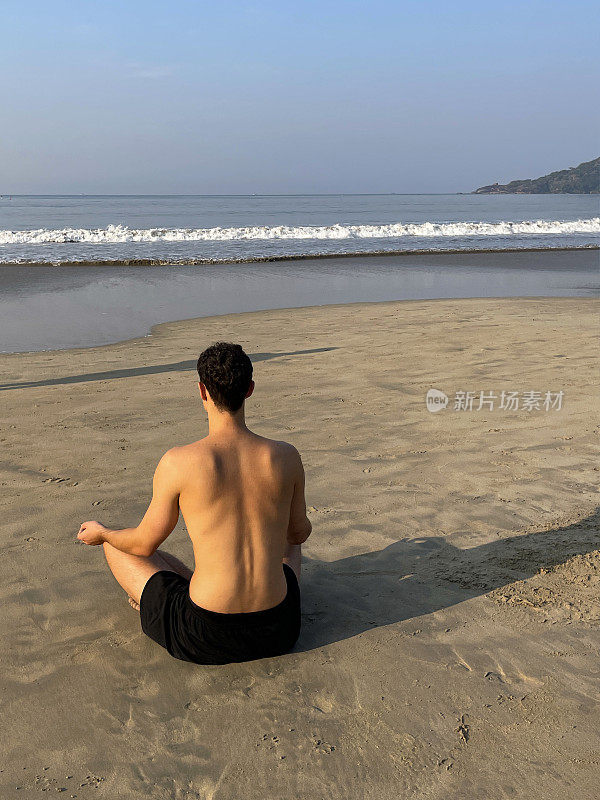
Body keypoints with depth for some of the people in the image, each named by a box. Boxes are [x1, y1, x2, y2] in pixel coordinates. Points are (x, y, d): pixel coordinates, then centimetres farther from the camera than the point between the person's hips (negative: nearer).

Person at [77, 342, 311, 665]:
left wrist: (100, 533, 22)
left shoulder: (178, 463, -15)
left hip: (204, 640, -3)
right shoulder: (286, 457, -7)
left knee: (116, 545, 19)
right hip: (278, 634, 3)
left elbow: (145, 543, -1)